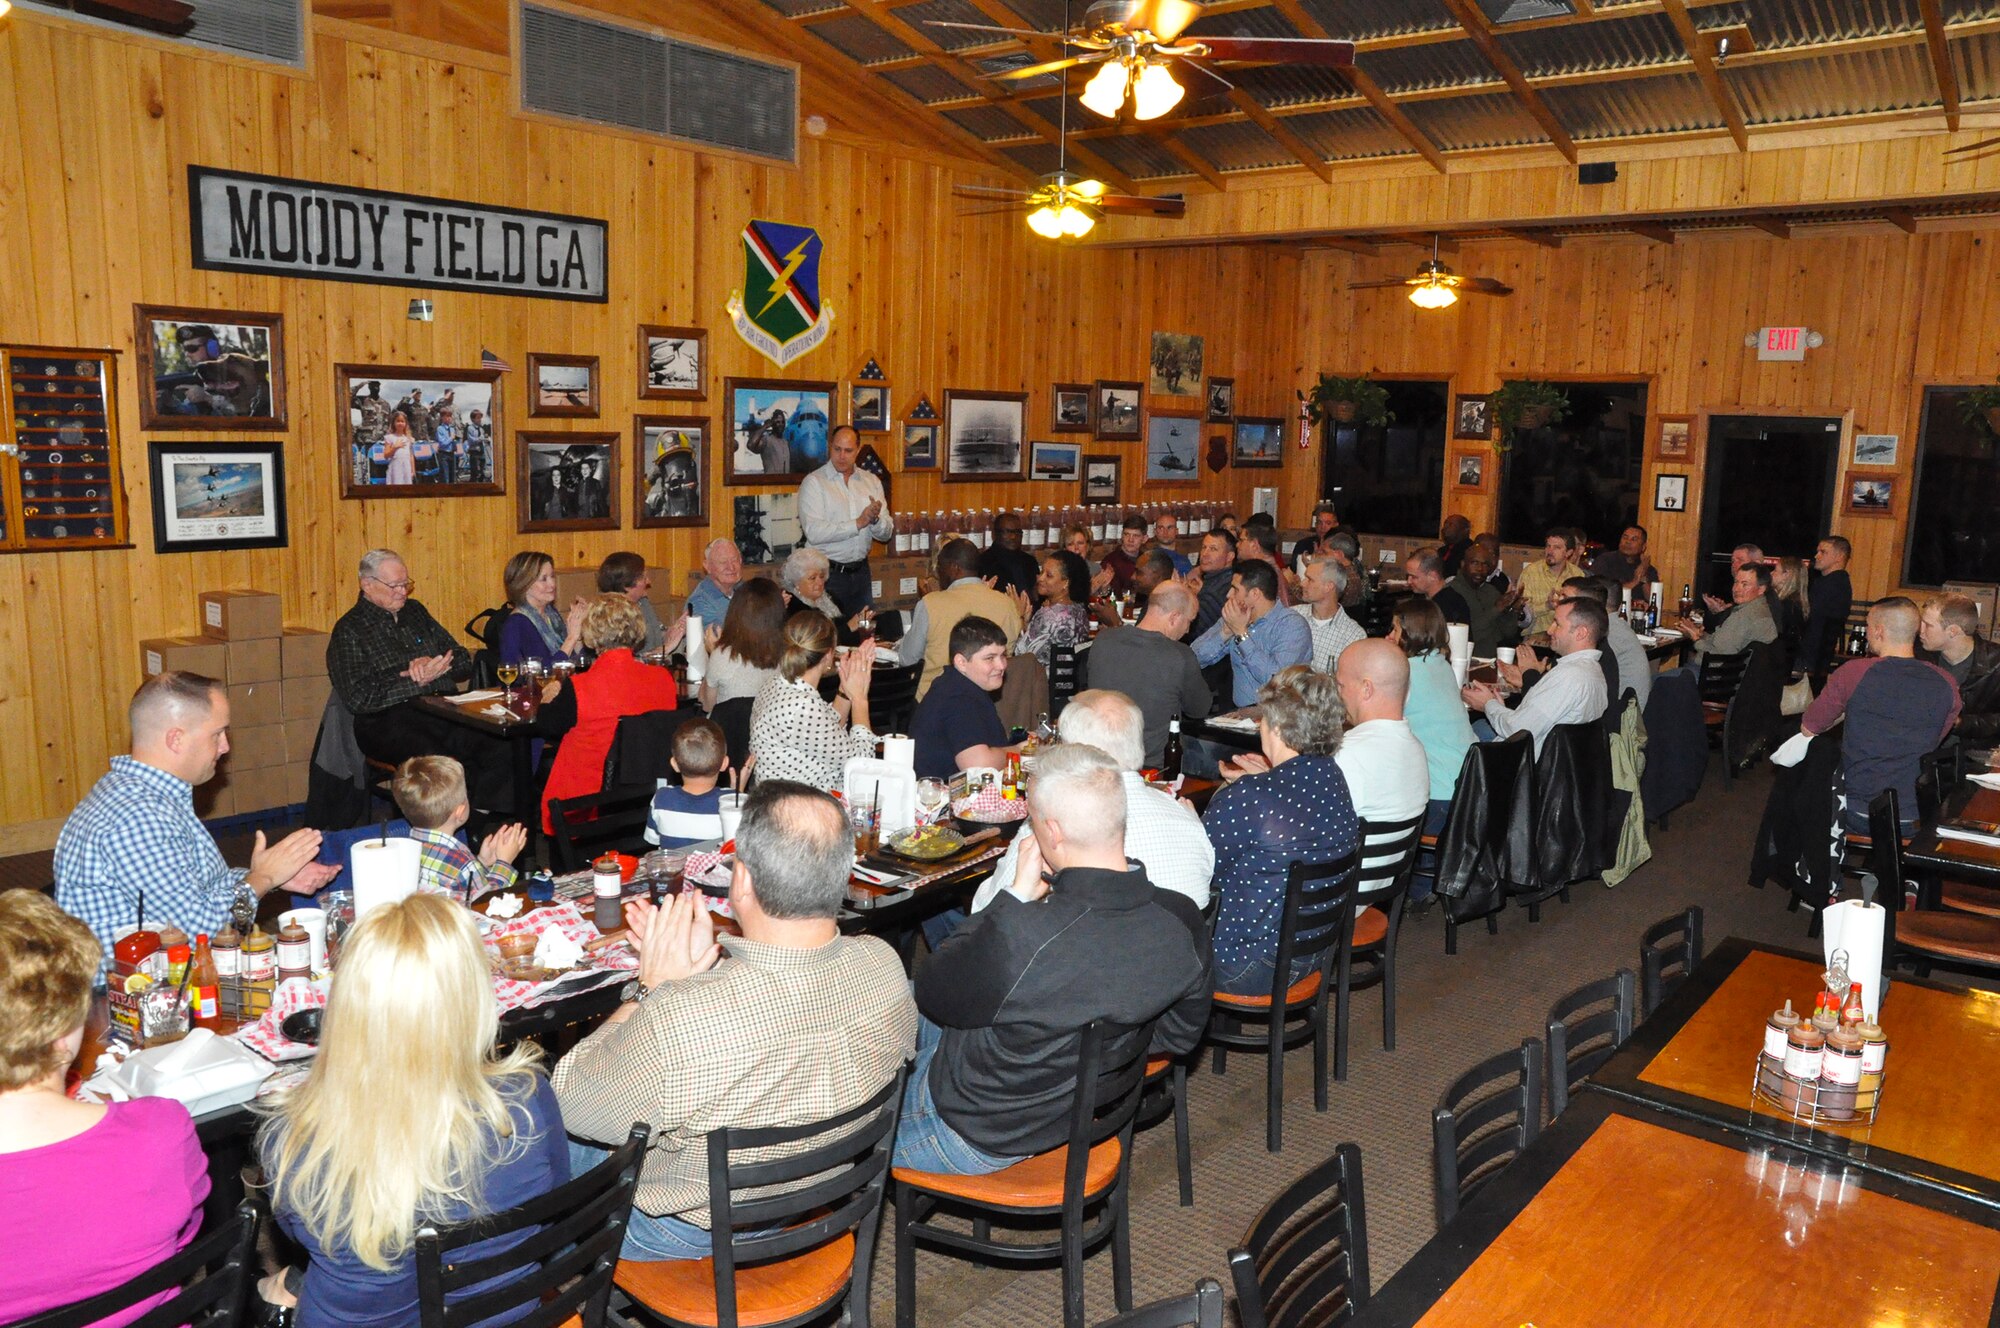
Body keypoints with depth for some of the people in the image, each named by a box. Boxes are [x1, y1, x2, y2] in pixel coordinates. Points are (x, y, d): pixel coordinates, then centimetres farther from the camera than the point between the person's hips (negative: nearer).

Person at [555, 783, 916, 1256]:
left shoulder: (677, 1019, -41)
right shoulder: (884, 965, -23)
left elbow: (572, 1106, -21)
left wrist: (650, 988, -13)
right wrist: (709, 959, -9)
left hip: (690, 1230, -6)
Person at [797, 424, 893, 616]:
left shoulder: (871, 481, 10)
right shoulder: (814, 482, -5)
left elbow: (887, 533, 7)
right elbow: (814, 532, -18)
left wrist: (875, 519, -15)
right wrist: (858, 523, -16)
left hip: (861, 571, 5)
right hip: (828, 573, -5)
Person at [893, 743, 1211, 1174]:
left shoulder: (1021, 938, -41)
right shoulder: (1183, 921, -20)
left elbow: (933, 996, -19)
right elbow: (1180, 1036, -1)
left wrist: (1015, 896, -18)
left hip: (972, 1137, -7)